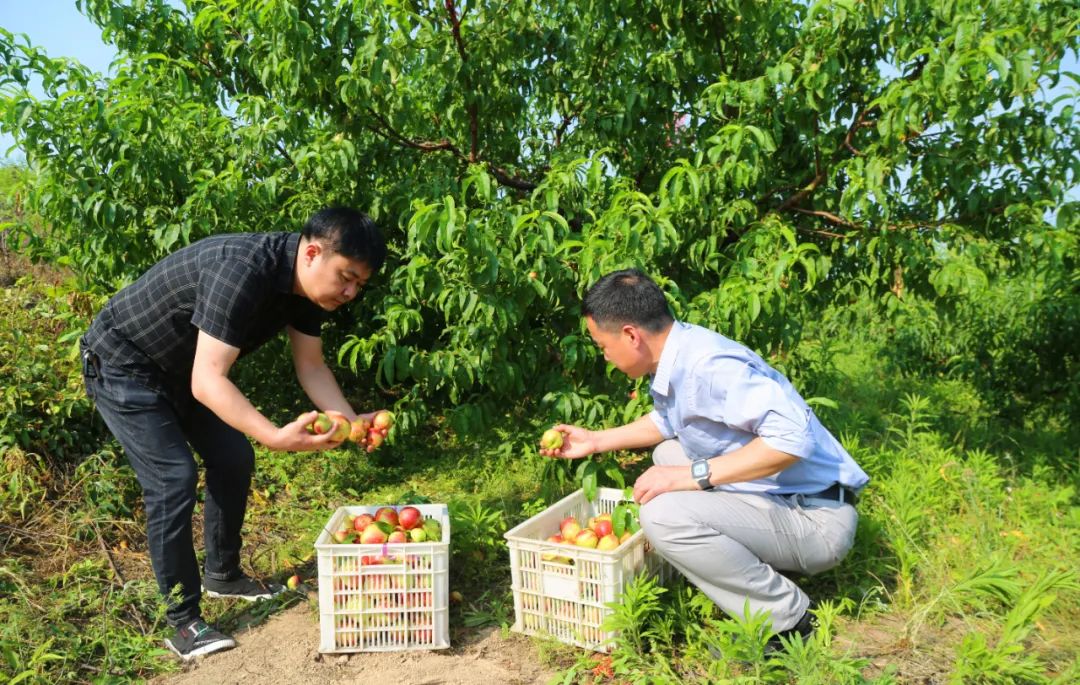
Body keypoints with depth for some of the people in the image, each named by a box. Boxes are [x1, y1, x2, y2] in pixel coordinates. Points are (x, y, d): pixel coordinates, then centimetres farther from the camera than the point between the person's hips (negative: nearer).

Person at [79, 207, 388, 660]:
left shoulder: (305, 283, -10)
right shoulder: (242, 271, -38)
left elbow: (311, 367, -4)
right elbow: (206, 382, -41)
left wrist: (350, 423, -18)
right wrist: (276, 437, -51)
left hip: (181, 365, 9)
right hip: (122, 365, -8)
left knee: (234, 459, 8)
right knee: (173, 478, -15)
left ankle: (222, 576, 27)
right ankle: (183, 622, -2)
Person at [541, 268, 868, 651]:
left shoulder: (708, 364, -27)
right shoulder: (677, 359, 3)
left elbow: (793, 434, -36)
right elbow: (667, 421, 23)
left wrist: (693, 474, -31)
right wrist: (596, 441, 23)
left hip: (816, 519, -10)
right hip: (776, 502, 10)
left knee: (664, 514, -27)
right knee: (667, 454, 21)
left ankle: (786, 621, -7)